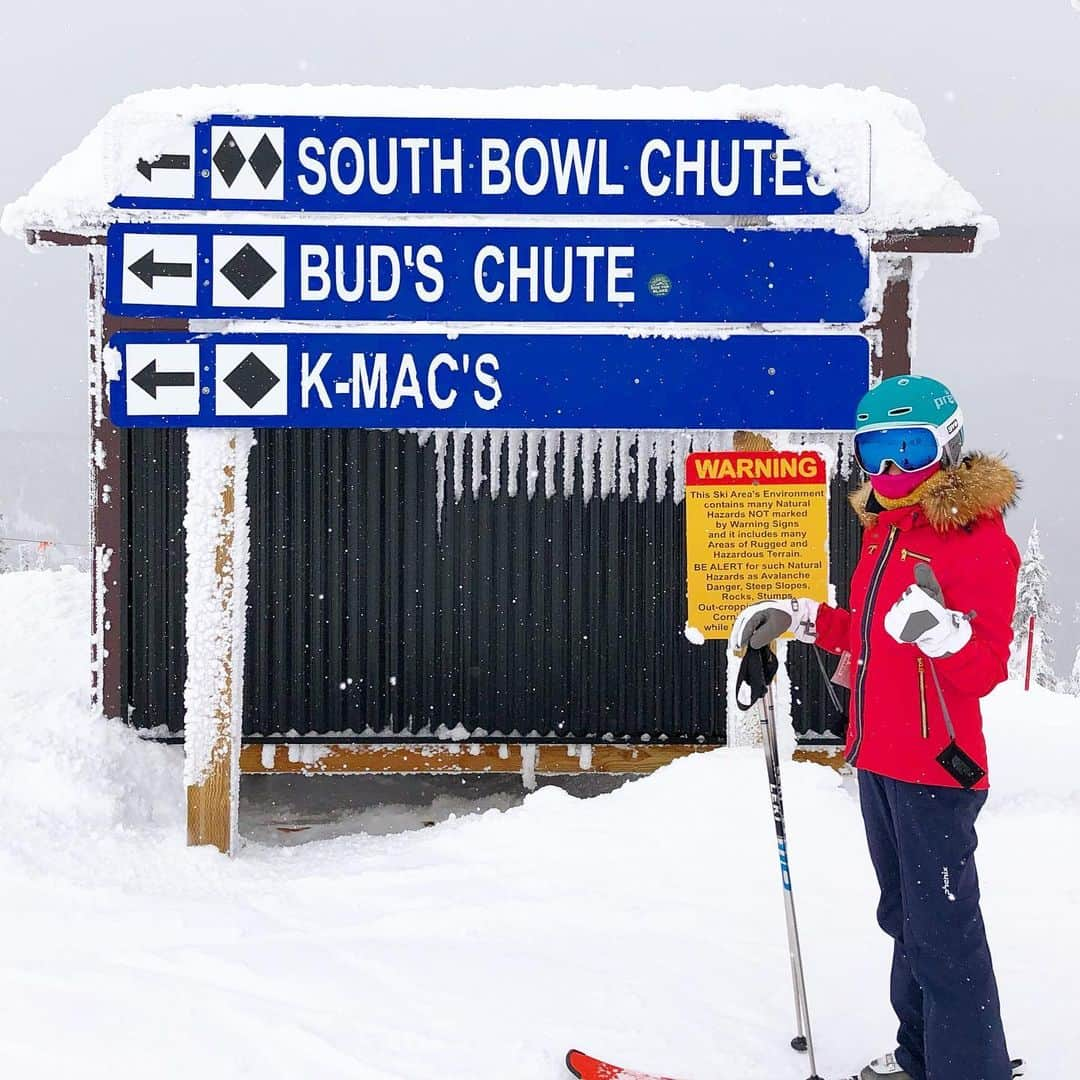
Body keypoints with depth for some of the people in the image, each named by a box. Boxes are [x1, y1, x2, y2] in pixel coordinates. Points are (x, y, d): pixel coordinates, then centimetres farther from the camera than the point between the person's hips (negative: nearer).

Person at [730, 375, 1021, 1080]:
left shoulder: (978, 537, -14)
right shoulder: (885, 527, 13)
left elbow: (985, 670, -20)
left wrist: (939, 629, -38)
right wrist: (799, 618, 14)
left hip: (937, 765, -9)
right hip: (878, 759, 9)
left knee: (943, 933, -6)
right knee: (907, 917, 21)